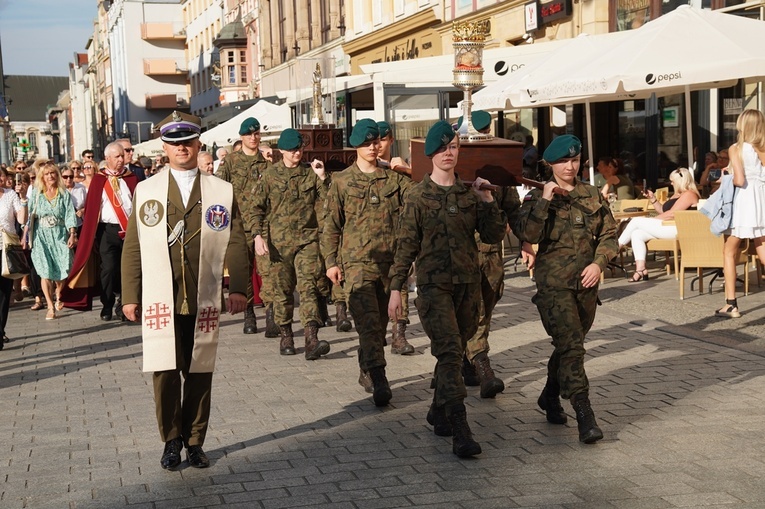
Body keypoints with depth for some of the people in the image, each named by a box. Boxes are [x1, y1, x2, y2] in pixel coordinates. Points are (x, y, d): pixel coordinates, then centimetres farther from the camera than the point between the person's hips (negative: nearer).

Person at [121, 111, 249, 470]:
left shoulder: (223, 192, 8)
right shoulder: (145, 191, 8)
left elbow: (235, 243, 3)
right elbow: (133, 247, 7)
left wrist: (238, 288, -7)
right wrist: (130, 296, 1)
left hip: (204, 301, 0)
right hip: (161, 301, 0)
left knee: (199, 373, 5)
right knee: (164, 372, -1)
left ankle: (194, 442, 18)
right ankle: (171, 440, 16)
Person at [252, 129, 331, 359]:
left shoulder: (311, 173, 7)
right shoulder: (269, 176, 4)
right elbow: (257, 208, 5)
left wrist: (322, 177, -7)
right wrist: (258, 235, -7)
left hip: (307, 239, 0)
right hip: (279, 242, 0)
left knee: (308, 286, -12)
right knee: (282, 289, 7)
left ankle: (311, 339, -20)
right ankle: (285, 336, 22)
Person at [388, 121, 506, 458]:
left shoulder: (469, 195, 8)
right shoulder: (418, 197, -2)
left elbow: (494, 236, 7)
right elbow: (406, 245, -1)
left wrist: (487, 201, -3)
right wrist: (395, 289, -4)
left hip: (468, 283, 5)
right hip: (433, 285, -4)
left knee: (454, 353, 12)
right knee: (450, 353, -15)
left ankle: (439, 412, 32)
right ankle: (460, 433, -19)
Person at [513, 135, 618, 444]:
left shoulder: (593, 196, 10)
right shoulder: (538, 197, -1)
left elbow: (609, 235, 10)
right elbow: (527, 234, -16)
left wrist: (598, 263, -6)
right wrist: (544, 201, -21)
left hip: (587, 283, 5)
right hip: (554, 283, -5)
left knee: (569, 345, 16)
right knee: (571, 346, -15)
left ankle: (550, 396, 36)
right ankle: (584, 415, -17)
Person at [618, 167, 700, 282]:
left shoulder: (688, 194, -8)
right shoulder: (677, 194, 26)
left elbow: (672, 214, -17)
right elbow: (663, 210, 27)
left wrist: (651, 220, -10)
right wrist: (652, 199, 14)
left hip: (677, 229, -11)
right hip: (669, 227, 11)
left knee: (636, 221, -12)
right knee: (636, 234, -5)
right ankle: (640, 269, -16)